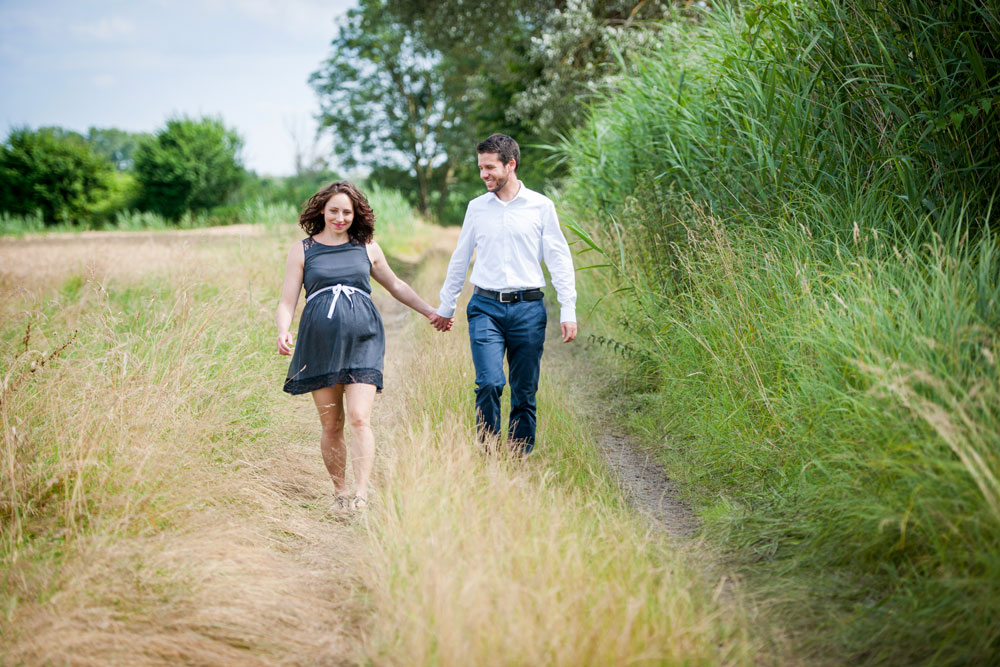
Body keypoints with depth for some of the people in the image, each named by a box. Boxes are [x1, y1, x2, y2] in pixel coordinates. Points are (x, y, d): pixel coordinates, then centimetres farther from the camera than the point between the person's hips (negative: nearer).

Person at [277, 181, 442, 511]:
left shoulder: (367, 248, 14)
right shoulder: (302, 250, 10)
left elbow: (395, 285, 28)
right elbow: (287, 302, 6)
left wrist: (431, 311, 30)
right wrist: (283, 332, -14)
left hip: (362, 340, 0)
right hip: (320, 343, 0)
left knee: (359, 419, -14)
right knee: (331, 425, 2)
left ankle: (361, 494, -16)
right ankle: (340, 492, 16)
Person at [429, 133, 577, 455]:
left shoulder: (541, 206, 4)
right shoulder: (476, 208, 10)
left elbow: (559, 259, 6)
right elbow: (460, 259, 20)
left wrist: (568, 310, 0)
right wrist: (446, 307, 24)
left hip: (528, 308, 0)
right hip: (486, 307, 1)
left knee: (525, 392, 2)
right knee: (489, 383, -16)